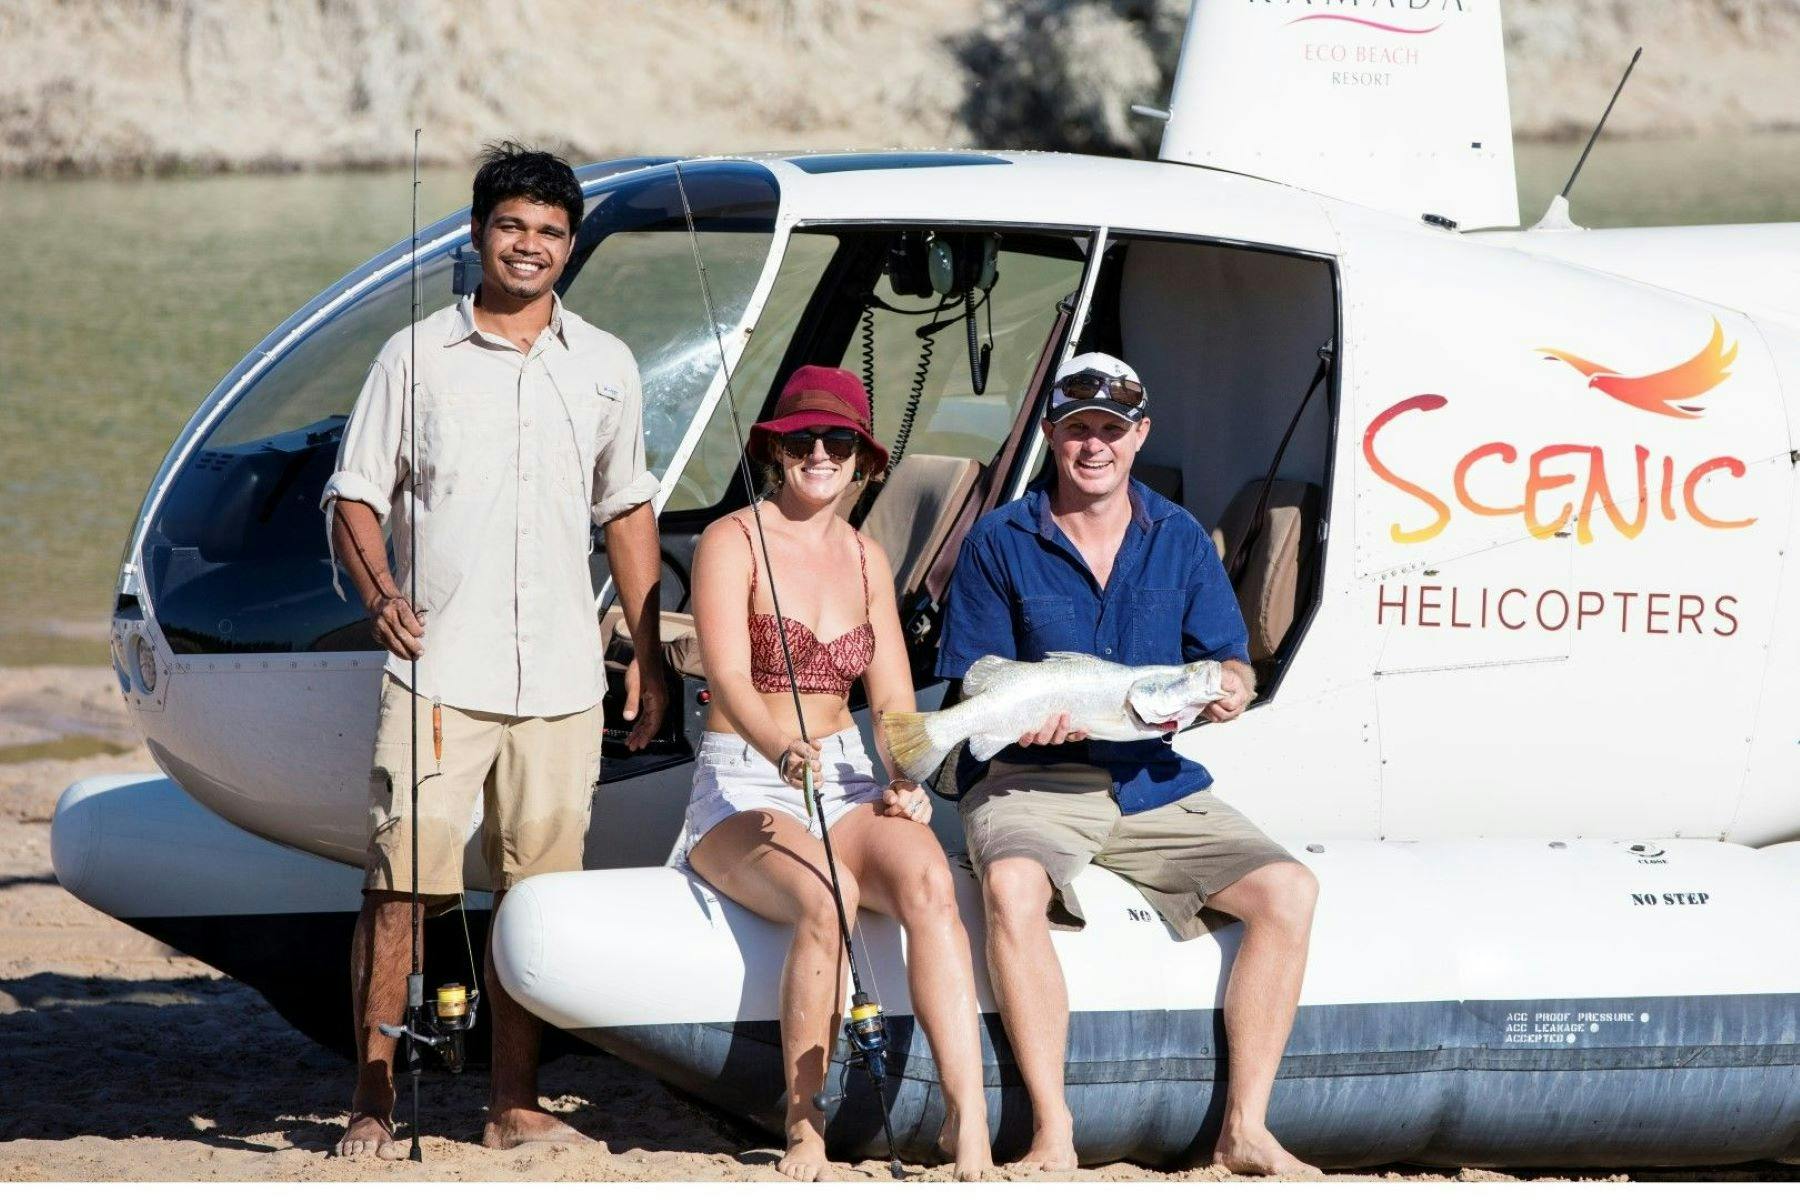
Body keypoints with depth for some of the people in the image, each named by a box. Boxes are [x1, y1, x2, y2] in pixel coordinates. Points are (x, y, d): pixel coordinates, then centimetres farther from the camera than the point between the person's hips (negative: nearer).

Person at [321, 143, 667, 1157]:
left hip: (561, 680, 3)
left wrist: (649, 654, 16)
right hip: (439, 669, -3)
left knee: (536, 892, 4)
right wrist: (379, 591, -16)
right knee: (402, 881, -8)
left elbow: (628, 510, 20)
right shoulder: (417, 358, 3)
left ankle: (516, 1105, 12)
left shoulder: (605, 366, 12)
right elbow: (356, 495, 4)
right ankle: (374, 1102, -2)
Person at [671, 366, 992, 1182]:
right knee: (826, 899, -37)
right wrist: (782, 749, -38)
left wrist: (905, 778, -12)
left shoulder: (865, 558, 15)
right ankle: (803, 1128, -21)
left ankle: (968, 1120, -39)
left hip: (844, 785, 4)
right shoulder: (734, 543, -3)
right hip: (742, 791, -4)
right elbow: (729, 677, -18)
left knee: (927, 881, -30)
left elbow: (893, 696, 10)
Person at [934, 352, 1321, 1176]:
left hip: (1157, 787, 3)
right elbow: (974, 690, 2)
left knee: (1287, 890, -19)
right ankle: (1052, 1135, -35)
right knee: (1014, 885, -37)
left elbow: (1231, 665, 10)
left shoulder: (1180, 540, 11)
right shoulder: (999, 543, 3)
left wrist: (1229, 690, -16)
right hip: (1034, 782, -3)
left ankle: (1244, 1130, -17)